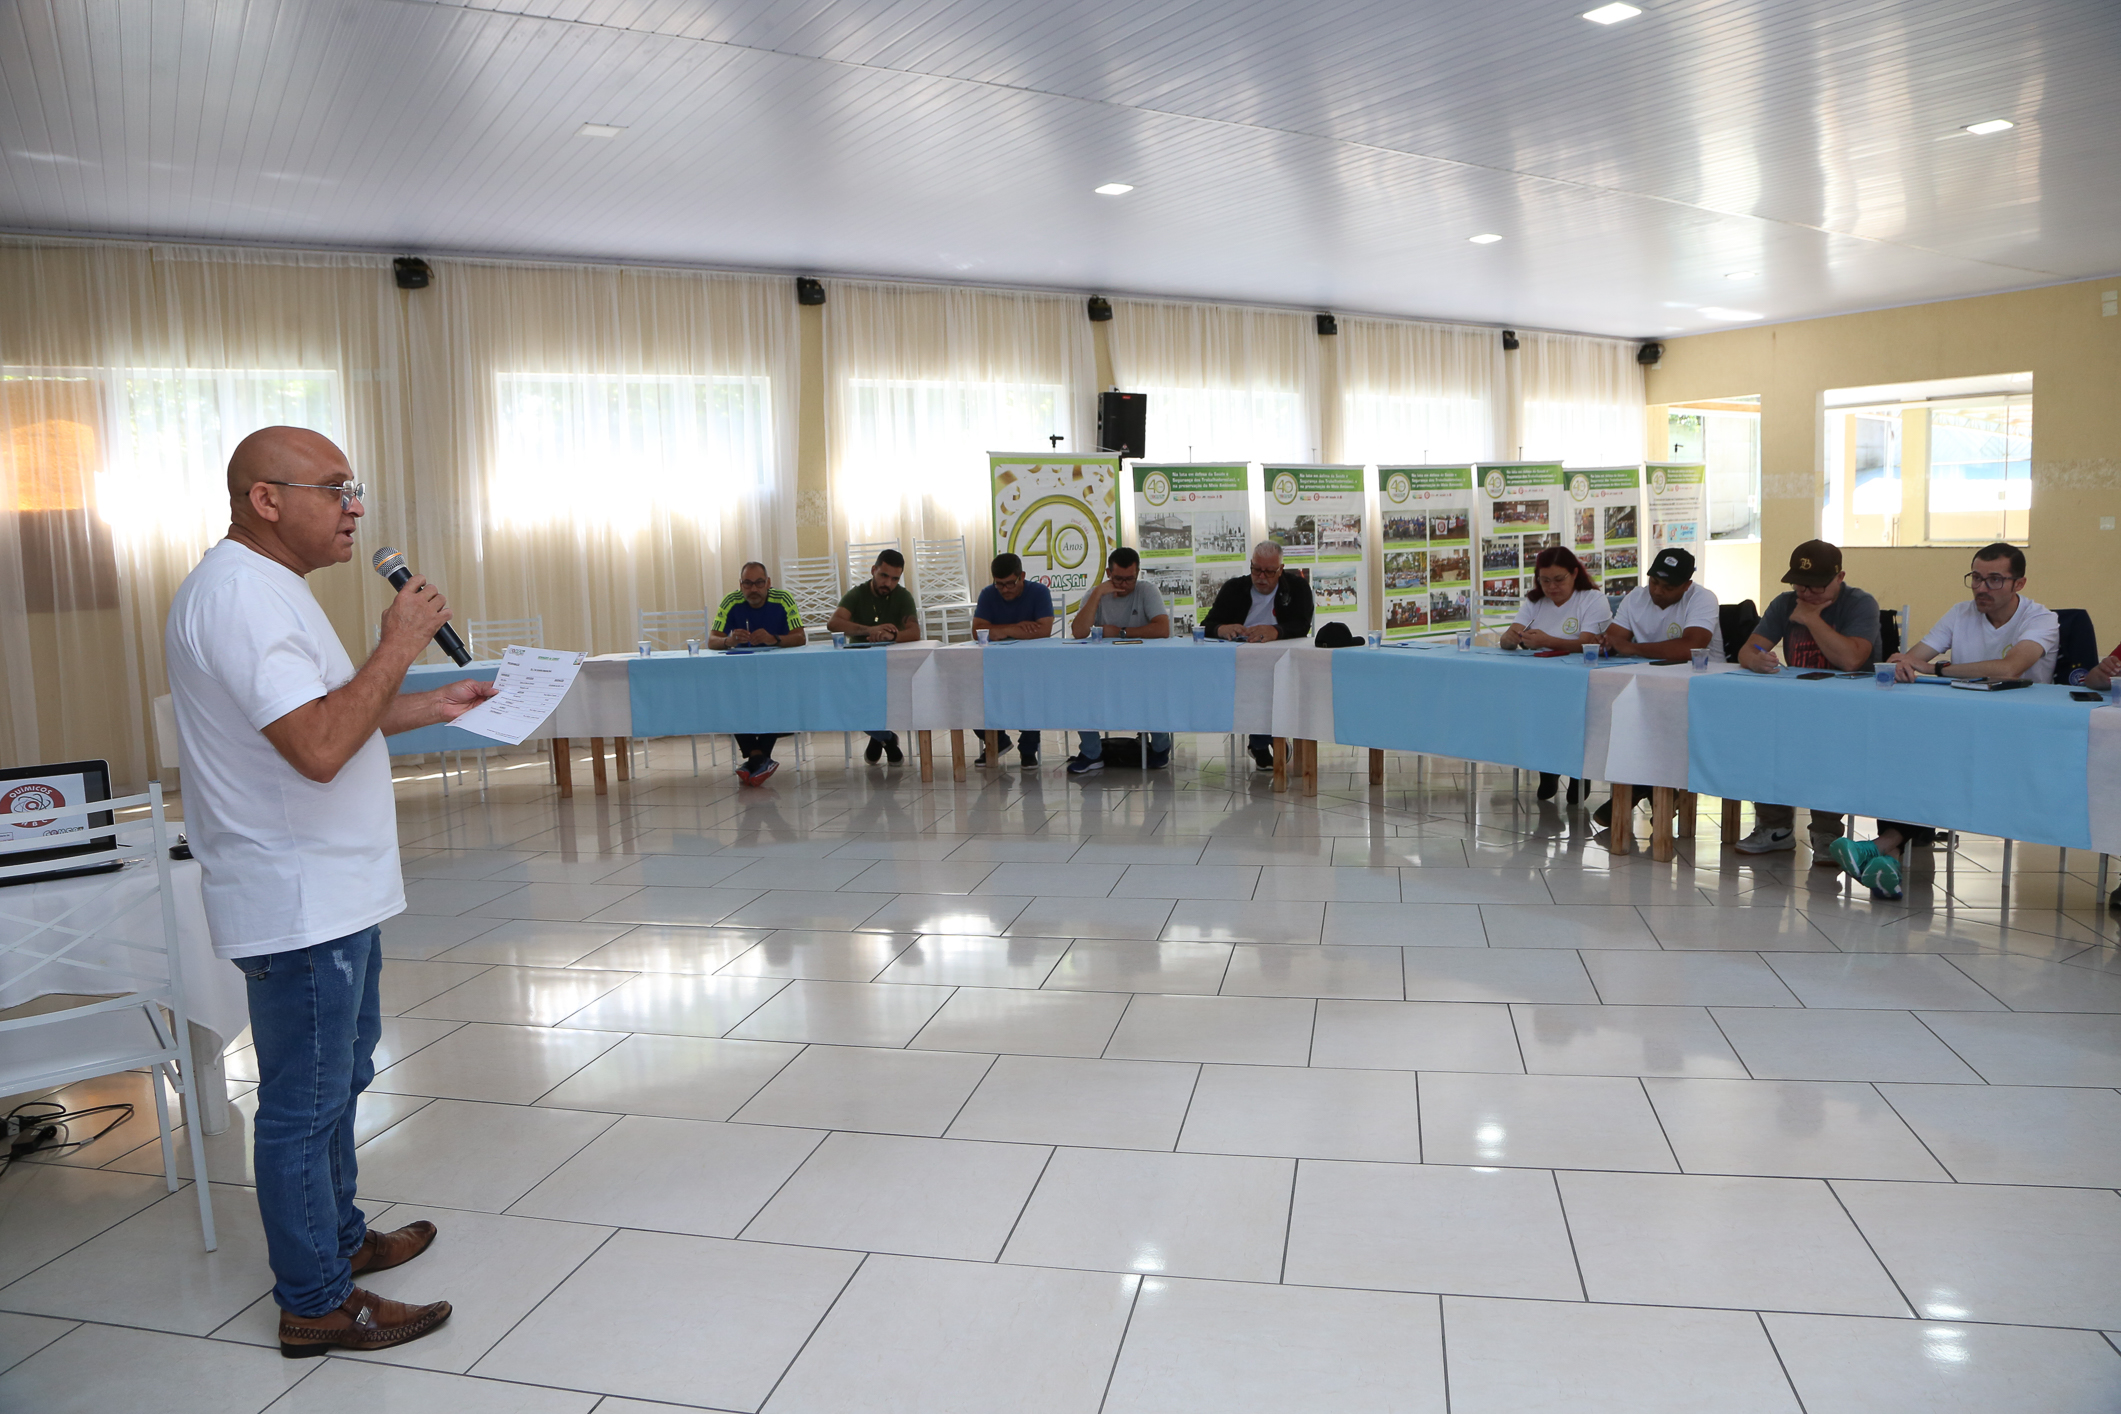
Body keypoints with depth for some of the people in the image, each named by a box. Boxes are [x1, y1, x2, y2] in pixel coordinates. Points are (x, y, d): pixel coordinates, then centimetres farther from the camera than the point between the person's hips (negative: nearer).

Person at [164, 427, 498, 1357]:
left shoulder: (264, 587, 13)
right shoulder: (238, 595, -22)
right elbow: (318, 747, -32)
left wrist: (430, 708, 15)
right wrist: (398, 647, -24)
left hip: (333, 895, 11)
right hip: (298, 905, -11)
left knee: (338, 1080, 23)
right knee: (303, 1103, 2)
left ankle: (337, 1239, 39)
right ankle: (315, 1305, 16)